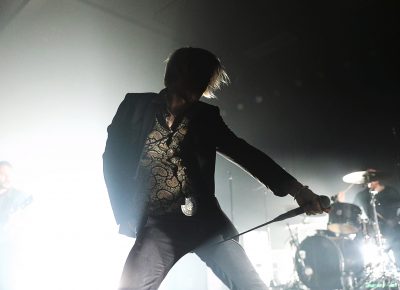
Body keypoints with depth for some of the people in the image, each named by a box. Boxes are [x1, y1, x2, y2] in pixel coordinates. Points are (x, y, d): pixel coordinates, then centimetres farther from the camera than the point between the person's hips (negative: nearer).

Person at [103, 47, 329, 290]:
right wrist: (126, 215, -2)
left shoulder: (206, 116, 8)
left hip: (205, 219, 1)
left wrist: (294, 188, -6)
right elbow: (114, 158, 5)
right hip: (158, 225, -1)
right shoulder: (136, 106, 5)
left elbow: (244, 152, 4)